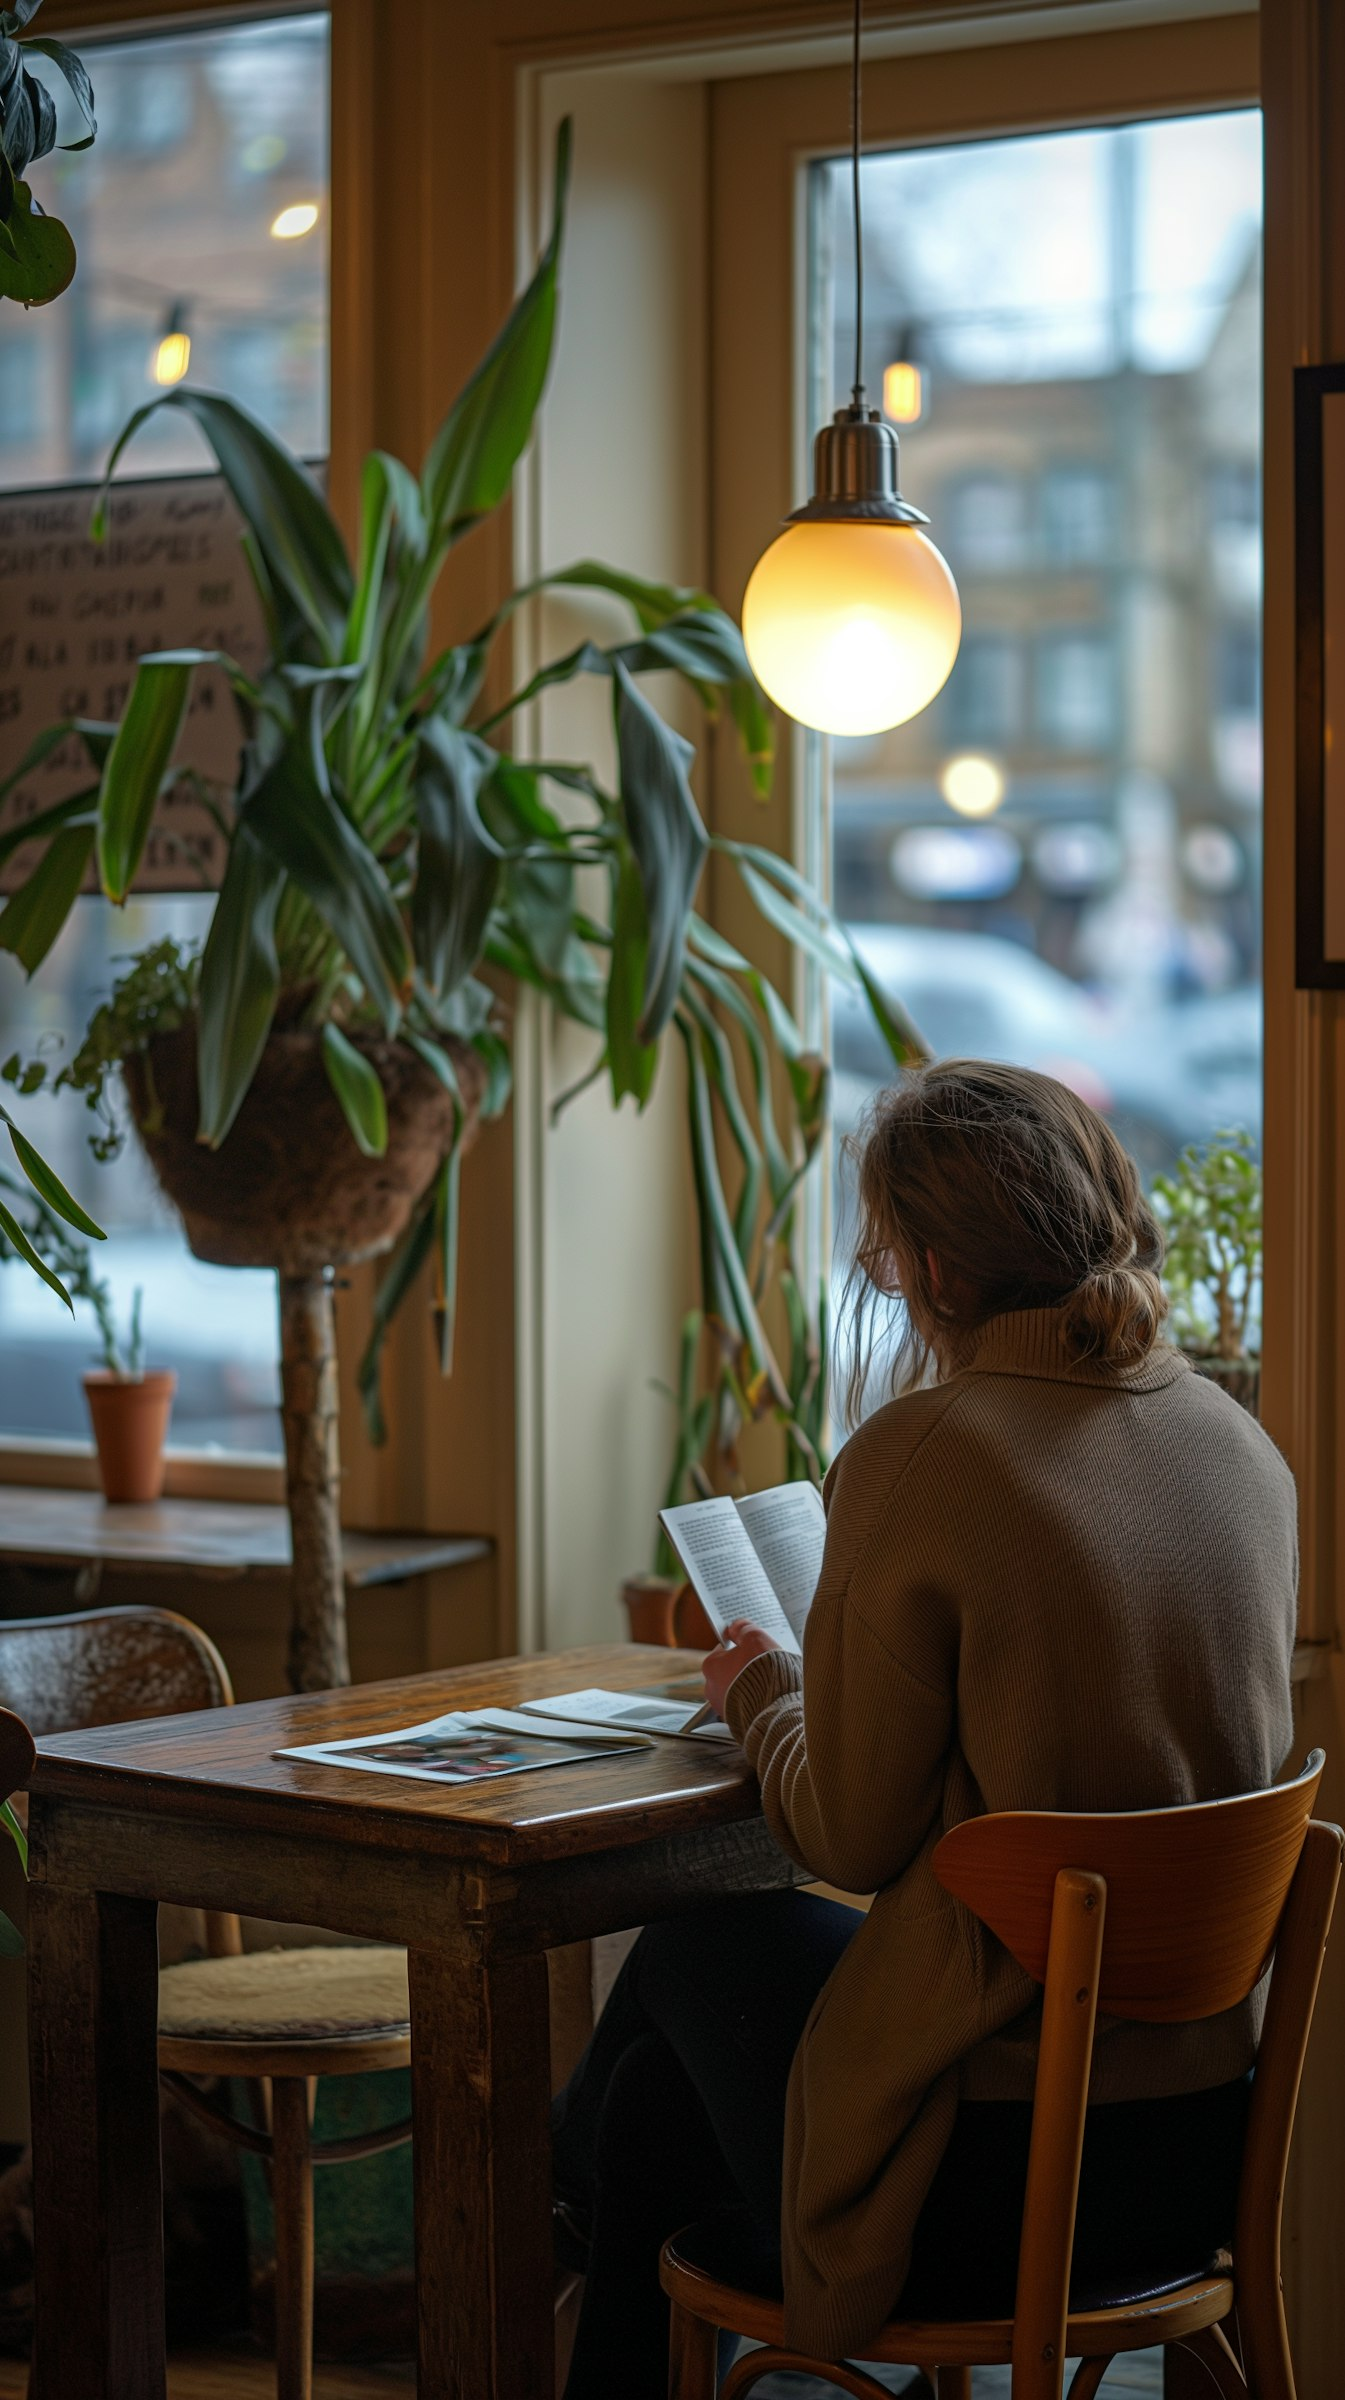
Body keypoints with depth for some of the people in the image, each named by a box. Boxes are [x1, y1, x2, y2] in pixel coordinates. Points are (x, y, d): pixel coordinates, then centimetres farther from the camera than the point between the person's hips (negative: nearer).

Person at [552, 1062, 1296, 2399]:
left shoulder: (919, 1456, -18)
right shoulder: (1244, 1449, 3)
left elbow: (847, 1834, -13)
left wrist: (763, 1691, 8)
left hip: (992, 2179, -6)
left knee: (691, 1952, 27)